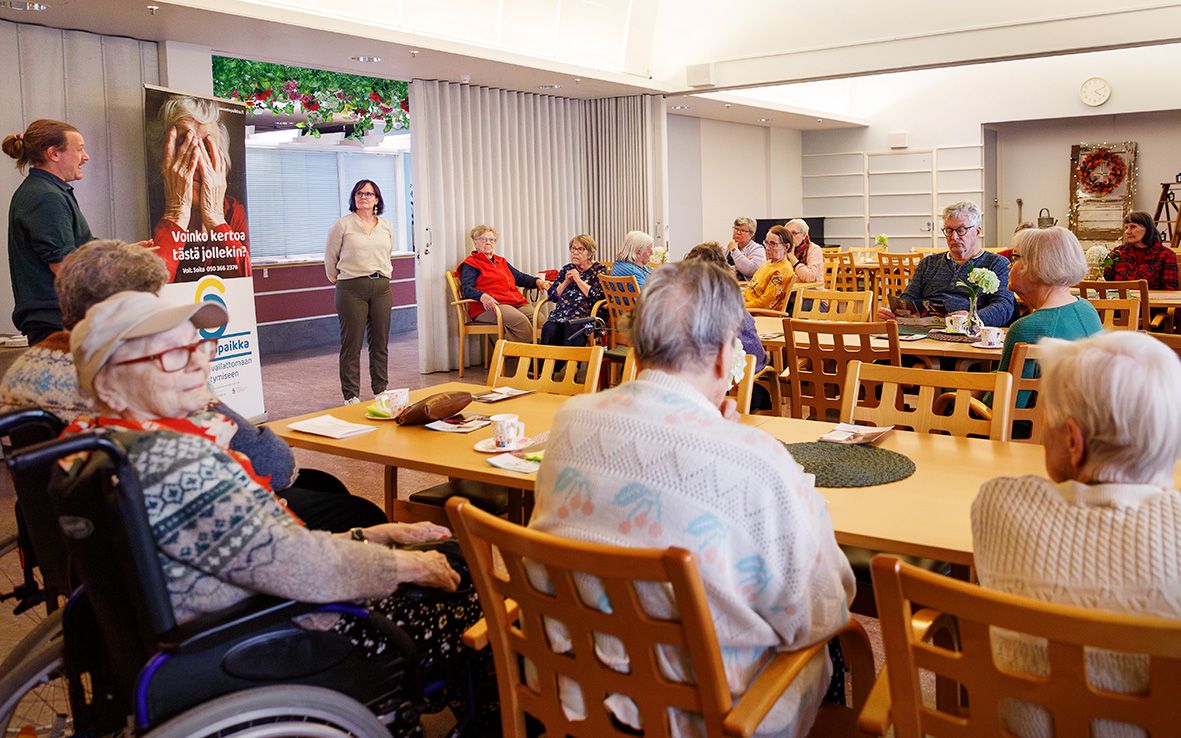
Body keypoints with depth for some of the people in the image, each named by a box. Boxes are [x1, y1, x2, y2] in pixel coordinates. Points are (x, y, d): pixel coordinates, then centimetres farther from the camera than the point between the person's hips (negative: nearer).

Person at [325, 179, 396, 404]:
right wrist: (337, 279, 13)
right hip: (351, 289, -4)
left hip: (382, 287, 4)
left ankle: (381, 390, 20)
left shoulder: (387, 226, 11)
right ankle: (351, 396, 5)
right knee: (351, 343, -2)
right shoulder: (343, 225, -2)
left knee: (381, 342, 8)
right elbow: (330, 258, 6)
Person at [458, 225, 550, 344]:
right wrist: (483, 296, -25)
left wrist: (537, 281, 11)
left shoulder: (501, 261, 32)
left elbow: (519, 277, 32)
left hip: (517, 302, 6)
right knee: (520, 320, -36)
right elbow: (467, 289, -3)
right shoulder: (470, 264, 10)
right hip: (490, 306, -6)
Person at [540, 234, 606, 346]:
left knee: (572, 329, -37)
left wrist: (578, 280, -2)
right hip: (560, 314, 3)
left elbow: (598, 295, -6)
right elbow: (552, 296, 16)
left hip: (584, 315, -3)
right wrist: (566, 282, 2)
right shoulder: (566, 269, 24)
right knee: (548, 330, -30)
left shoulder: (599, 270, 11)